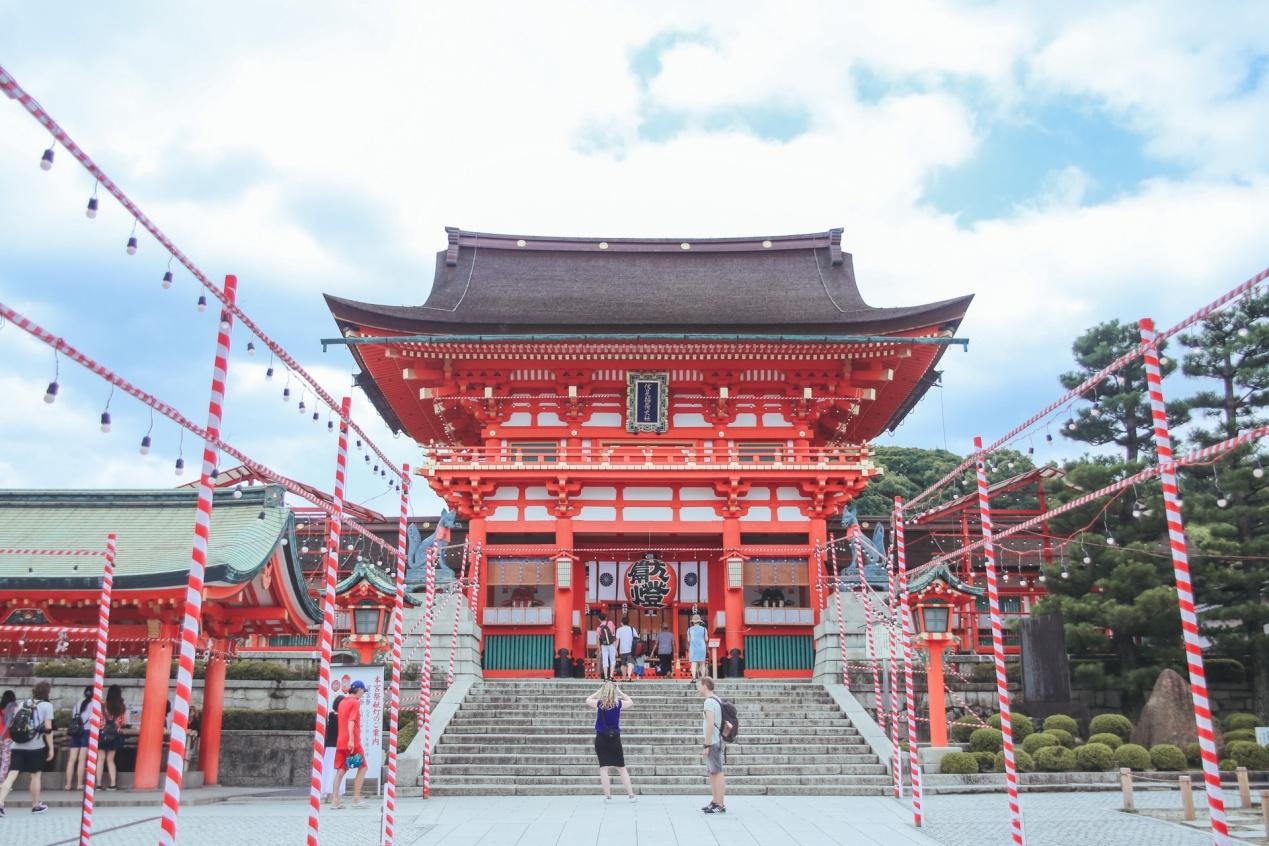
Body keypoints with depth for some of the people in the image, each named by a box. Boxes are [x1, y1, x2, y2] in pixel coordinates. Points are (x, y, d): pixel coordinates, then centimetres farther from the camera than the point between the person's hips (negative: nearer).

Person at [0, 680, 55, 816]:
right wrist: (51, 748, -2)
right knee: (36, 775, 9)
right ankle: (36, 806, 19)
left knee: (12, 775, -1)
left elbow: (12, 724, 13)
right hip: (36, 746, -4)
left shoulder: (22, 704, 15)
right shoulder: (47, 705, -1)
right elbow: (47, 729, -7)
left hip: (18, 745, 4)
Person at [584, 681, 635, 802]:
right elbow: (630, 702, 15)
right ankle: (631, 795, 9)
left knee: (603, 768, 5)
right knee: (622, 768, 9)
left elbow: (587, 700, 13)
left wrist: (599, 691, 13)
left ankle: (607, 795, 3)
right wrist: (619, 691, 13)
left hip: (601, 738, -1)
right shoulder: (619, 703, -6)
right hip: (615, 738, 1)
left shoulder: (599, 703, -8)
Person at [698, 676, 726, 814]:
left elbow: (710, 724, -21)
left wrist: (706, 745, -19)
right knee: (712, 772, 15)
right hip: (715, 742, 10)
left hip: (712, 743, -10)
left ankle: (720, 805, -3)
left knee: (717, 772, -6)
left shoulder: (709, 701, -15)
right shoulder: (716, 700, 15)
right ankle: (715, 802, 22)